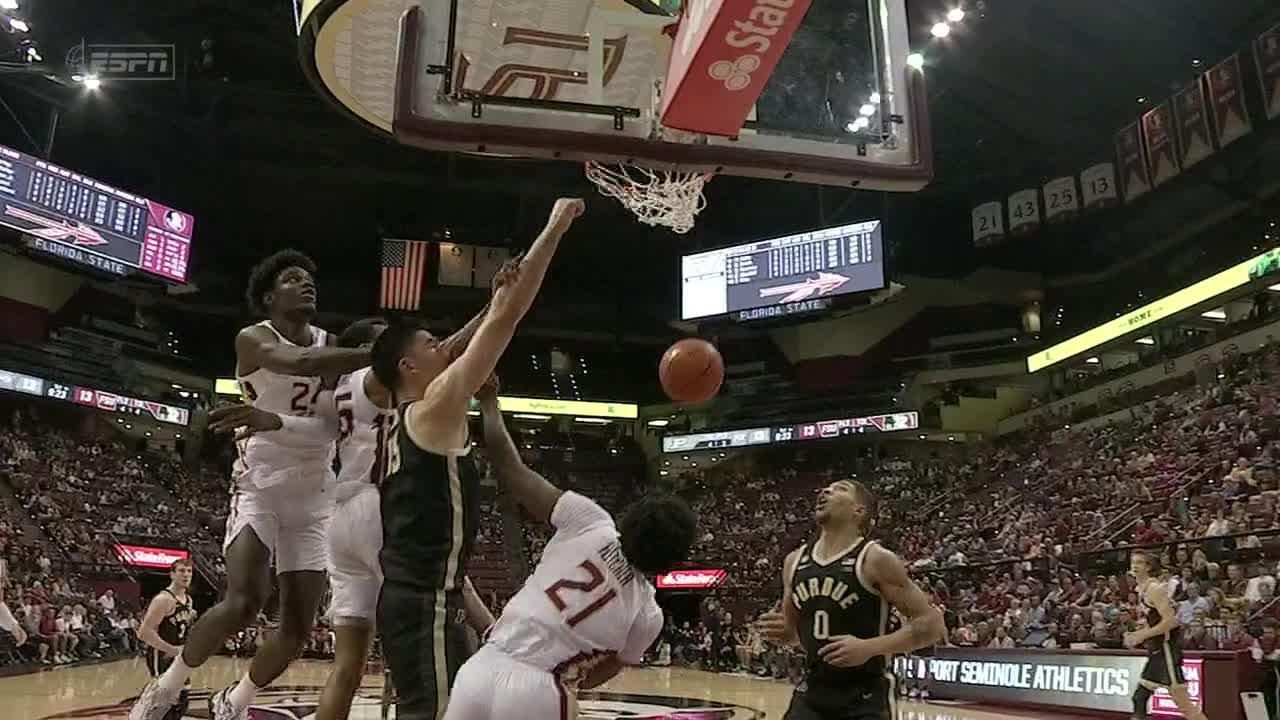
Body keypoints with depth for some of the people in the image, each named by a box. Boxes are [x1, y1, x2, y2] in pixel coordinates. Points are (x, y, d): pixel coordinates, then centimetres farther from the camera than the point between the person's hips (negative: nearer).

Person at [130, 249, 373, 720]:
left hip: (313, 496, 5)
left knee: (300, 625, 2)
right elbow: (298, 362, -33)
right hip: (260, 487, -5)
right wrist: (379, 353, -43)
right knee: (244, 602, -22)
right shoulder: (254, 340, -10)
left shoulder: (332, 346, 9)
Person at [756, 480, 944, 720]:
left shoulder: (876, 559, -13)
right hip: (811, 692, 5)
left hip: (864, 698, -5)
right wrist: (782, 631, -5)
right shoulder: (794, 561, 5)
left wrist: (869, 647, -23)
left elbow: (932, 623, -13)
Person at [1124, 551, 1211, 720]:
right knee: (1139, 698, 10)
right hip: (1158, 650, 10)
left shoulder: (1153, 588, -15)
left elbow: (1170, 621, -23)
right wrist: (1136, 635, 12)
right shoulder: (1142, 589, 14)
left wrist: (1142, 635, -20)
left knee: (1183, 703, -7)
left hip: (1167, 649, -10)